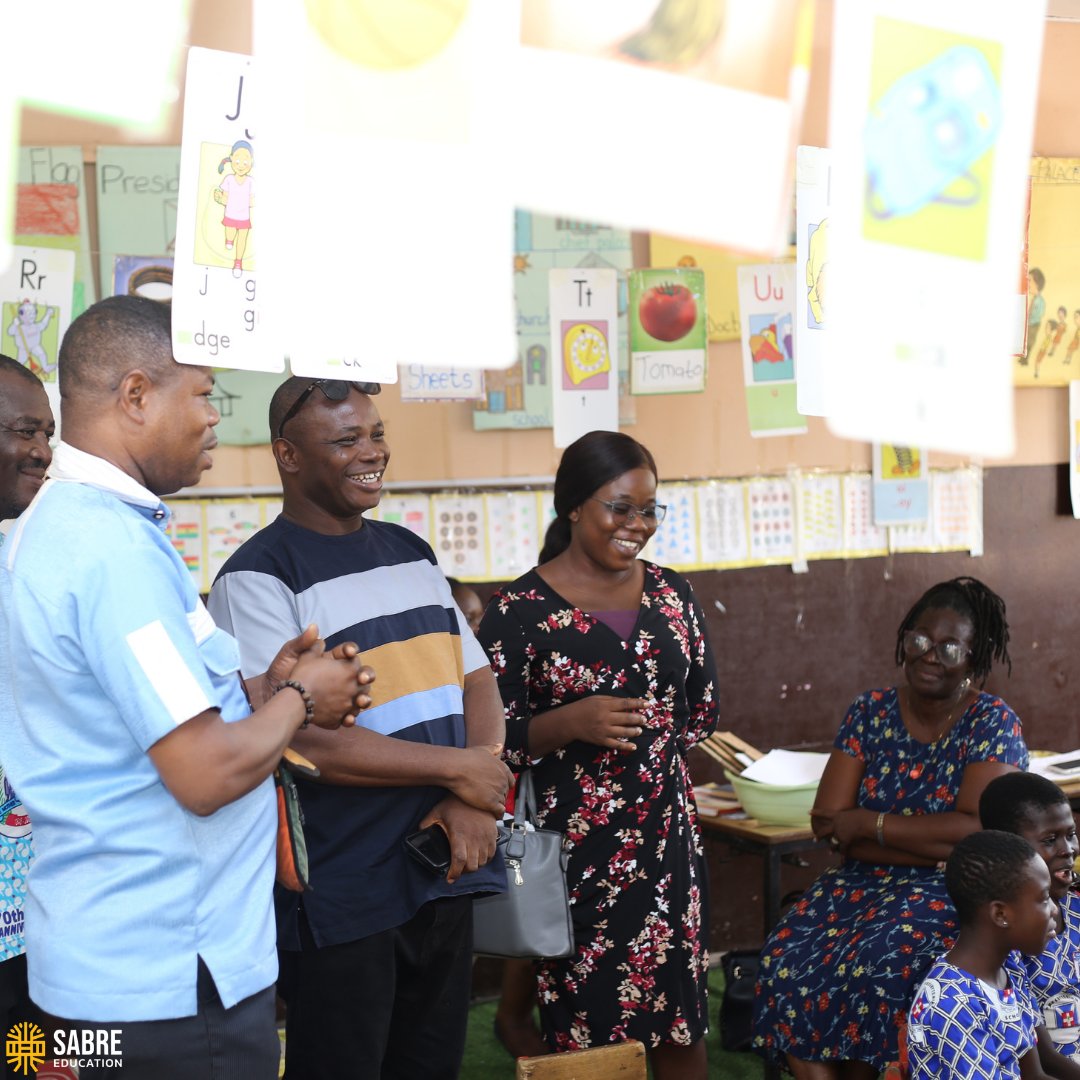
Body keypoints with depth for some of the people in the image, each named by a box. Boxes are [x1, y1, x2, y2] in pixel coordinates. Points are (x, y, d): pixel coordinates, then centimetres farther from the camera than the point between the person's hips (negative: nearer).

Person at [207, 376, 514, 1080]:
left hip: (444, 877, 7)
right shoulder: (258, 578, -11)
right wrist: (459, 768, -13)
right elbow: (304, 742, -19)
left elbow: (477, 680, 11)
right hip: (343, 902, -7)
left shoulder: (411, 553, 12)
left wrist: (475, 801, -7)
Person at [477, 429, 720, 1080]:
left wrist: (638, 742, 9)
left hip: (668, 837, 5)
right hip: (574, 852, -5)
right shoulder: (520, 612, -9)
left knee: (682, 1024, 10)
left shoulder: (670, 594, 7)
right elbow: (492, 740, -8)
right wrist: (570, 722, -21)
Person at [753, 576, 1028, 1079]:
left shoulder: (992, 724, -4)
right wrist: (936, 842, -12)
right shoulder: (870, 711, 6)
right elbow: (827, 821, -2)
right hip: (861, 884, 4)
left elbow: (976, 830, -18)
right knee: (787, 964, -24)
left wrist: (869, 823, -13)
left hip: (951, 895, -3)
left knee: (878, 969, -31)